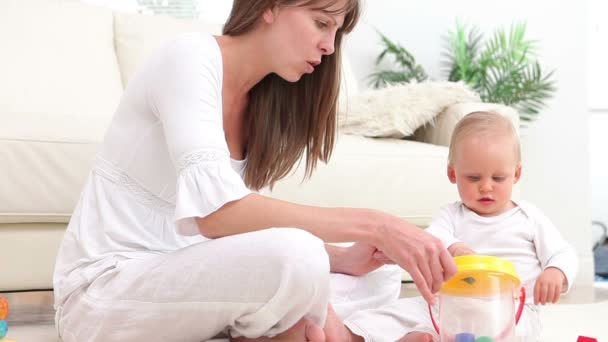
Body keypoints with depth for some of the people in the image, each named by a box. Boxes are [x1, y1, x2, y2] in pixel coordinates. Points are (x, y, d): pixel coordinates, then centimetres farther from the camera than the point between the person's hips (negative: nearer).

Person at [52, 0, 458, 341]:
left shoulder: (260, 101, 9)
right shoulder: (191, 56, -17)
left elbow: (247, 220, 2)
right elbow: (214, 211, -30)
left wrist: (340, 258, -15)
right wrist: (372, 224, -29)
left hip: (181, 276, 8)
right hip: (103, 291, -8)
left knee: (378, 279, 6)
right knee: (293, 258, -31)